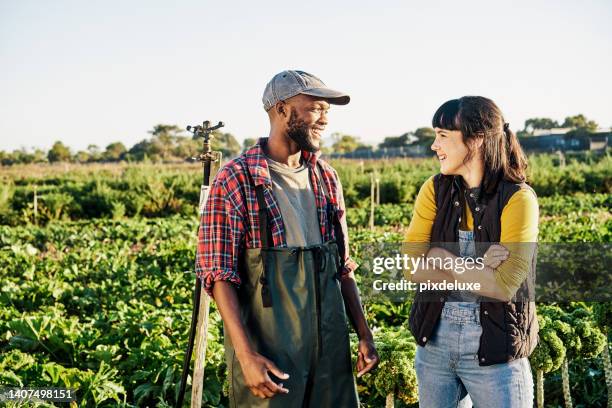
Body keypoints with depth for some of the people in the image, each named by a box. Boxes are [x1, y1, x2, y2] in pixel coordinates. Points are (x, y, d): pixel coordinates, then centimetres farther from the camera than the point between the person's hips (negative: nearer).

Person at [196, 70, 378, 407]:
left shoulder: (326, 179, 8)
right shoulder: (234, 181, -10)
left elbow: (343, 266, 13)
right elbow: (218, 274, -13)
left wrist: (364, 335, 9)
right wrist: (246, 355, -19)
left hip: (331, 347, 6)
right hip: (267, 353, -5)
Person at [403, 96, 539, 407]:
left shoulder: (518, 199, -13)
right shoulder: (435, 190, -1)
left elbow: (504, 286, -21)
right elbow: (411, 266, -9)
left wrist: (441, 260, -13)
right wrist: (477, 267, -18)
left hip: (494, 348, -4)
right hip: (434, 338, 4)